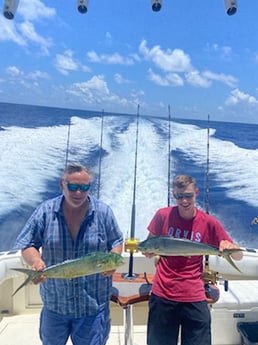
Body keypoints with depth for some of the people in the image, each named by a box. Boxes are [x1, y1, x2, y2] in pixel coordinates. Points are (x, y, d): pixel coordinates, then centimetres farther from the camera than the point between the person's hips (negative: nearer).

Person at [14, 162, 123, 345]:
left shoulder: (103, 211, -9)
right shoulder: (45, 211, -9)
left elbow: (117, 242, 1)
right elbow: (28, 245, -3)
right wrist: (36, 261, -23)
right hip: (55, 303, 2)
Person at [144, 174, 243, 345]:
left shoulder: (209, 222, -7)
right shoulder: (163, 215, -6)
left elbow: (238, 256, -1)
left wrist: (230, 247, -23)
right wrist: (149, 250, -13)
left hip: (194, 298, 0)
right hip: (162, 295, 1)